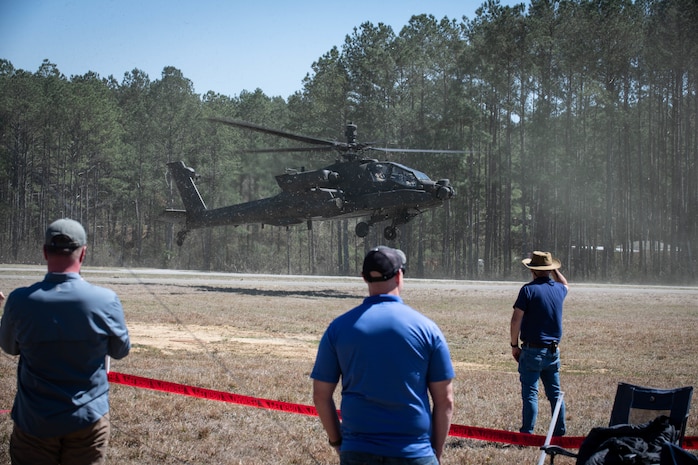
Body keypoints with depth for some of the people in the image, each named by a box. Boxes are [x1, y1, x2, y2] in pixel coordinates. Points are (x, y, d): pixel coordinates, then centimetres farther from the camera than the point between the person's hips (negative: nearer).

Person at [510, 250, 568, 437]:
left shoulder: (529, 289, -11)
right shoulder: (559, 289, 6)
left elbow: (516, 320, -12)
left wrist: (514, 345, -3)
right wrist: (554, 270, 29)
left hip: (533, 350, -5)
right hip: (554, 350, 5)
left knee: (530, 393, -3)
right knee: (555, 393, 12)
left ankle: (527, 434, -3)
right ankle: (559, 433, 15)